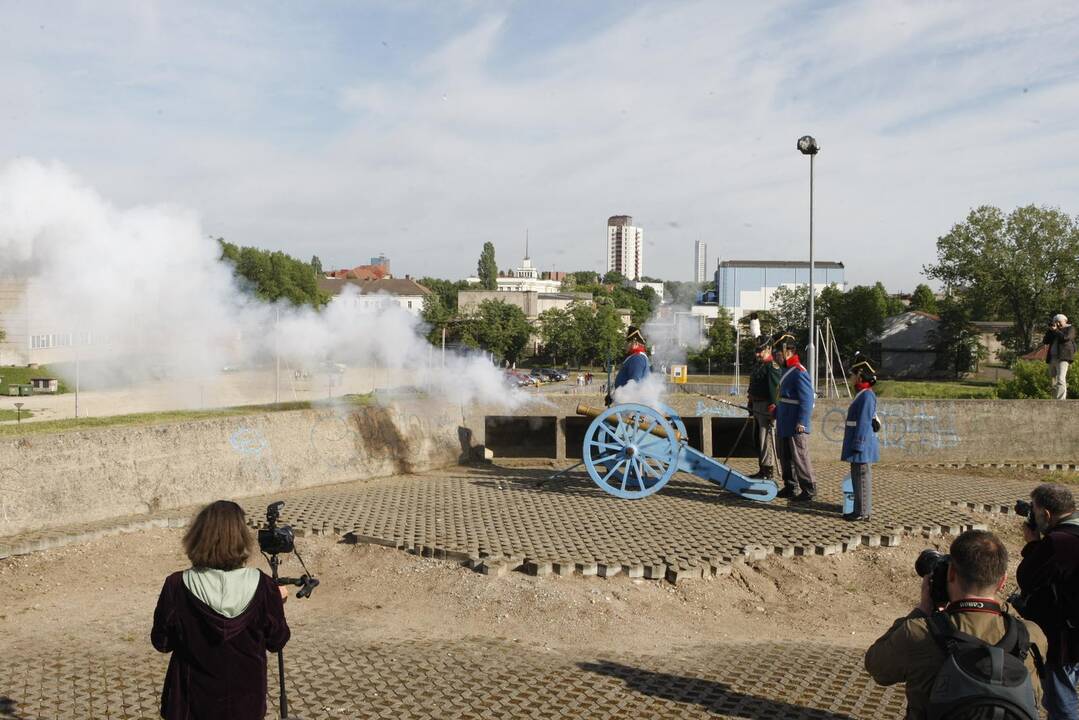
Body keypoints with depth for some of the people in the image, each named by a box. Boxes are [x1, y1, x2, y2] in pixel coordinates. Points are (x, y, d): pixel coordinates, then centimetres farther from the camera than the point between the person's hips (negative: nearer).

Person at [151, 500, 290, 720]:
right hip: (247, 702, 1)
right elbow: (276, 641, -4)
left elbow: (161, 642, -4)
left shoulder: (176, 587, -18)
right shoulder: (261, 586, -17)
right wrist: (278, 600, 11)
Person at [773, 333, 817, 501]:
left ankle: (809, 490, 6)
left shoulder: (799, 372, -18)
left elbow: (807, 400, -21)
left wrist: (801, 423, -24)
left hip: (796, 427, -10)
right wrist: (776, 413, 27)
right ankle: (790, 488, 26)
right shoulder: (787, 371, 13)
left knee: (800, 458, -3)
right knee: (785, 458, 16)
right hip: (784, 426, 10)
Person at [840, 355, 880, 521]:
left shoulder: (866, 396, -16)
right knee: (859, 476, 14)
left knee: (861, 476, -5)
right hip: (859, 445, 10)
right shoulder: (863, 394, 15)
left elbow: (864, 423, -20)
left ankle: (862, 512, 0)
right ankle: (862, 510, 20)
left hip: (862, 445, -10)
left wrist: (858, 445, -21)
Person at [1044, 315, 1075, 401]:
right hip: (1052, 358, 7)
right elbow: (1045, 341, 11)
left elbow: (1065, 338, -14)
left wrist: (1055, 330, -4)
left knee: (1061, 379, -20)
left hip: (1063, 357, -7)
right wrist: (1050, 330, 2)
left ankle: (1060, 402, -28)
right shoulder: (1054, 331, 21)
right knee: (1053, 381, 6)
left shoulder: (1070, 328, 5)